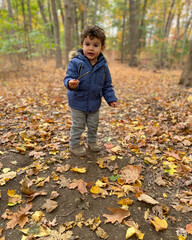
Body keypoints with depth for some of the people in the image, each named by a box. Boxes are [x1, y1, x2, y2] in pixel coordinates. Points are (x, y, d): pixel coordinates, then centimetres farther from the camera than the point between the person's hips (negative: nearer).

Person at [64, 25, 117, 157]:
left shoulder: (103, 66, -4)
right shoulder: (75, 62, -15)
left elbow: (107, 85, 4)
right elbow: (69, 78, -18)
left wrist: (111, 98, -3)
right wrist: (71, 83, -41)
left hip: (95, 103, 4)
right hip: (78, 102, -3)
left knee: (93, 125, 20)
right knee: (78, 126, 9)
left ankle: (92, 141, 44)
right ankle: (74, 145, 30)